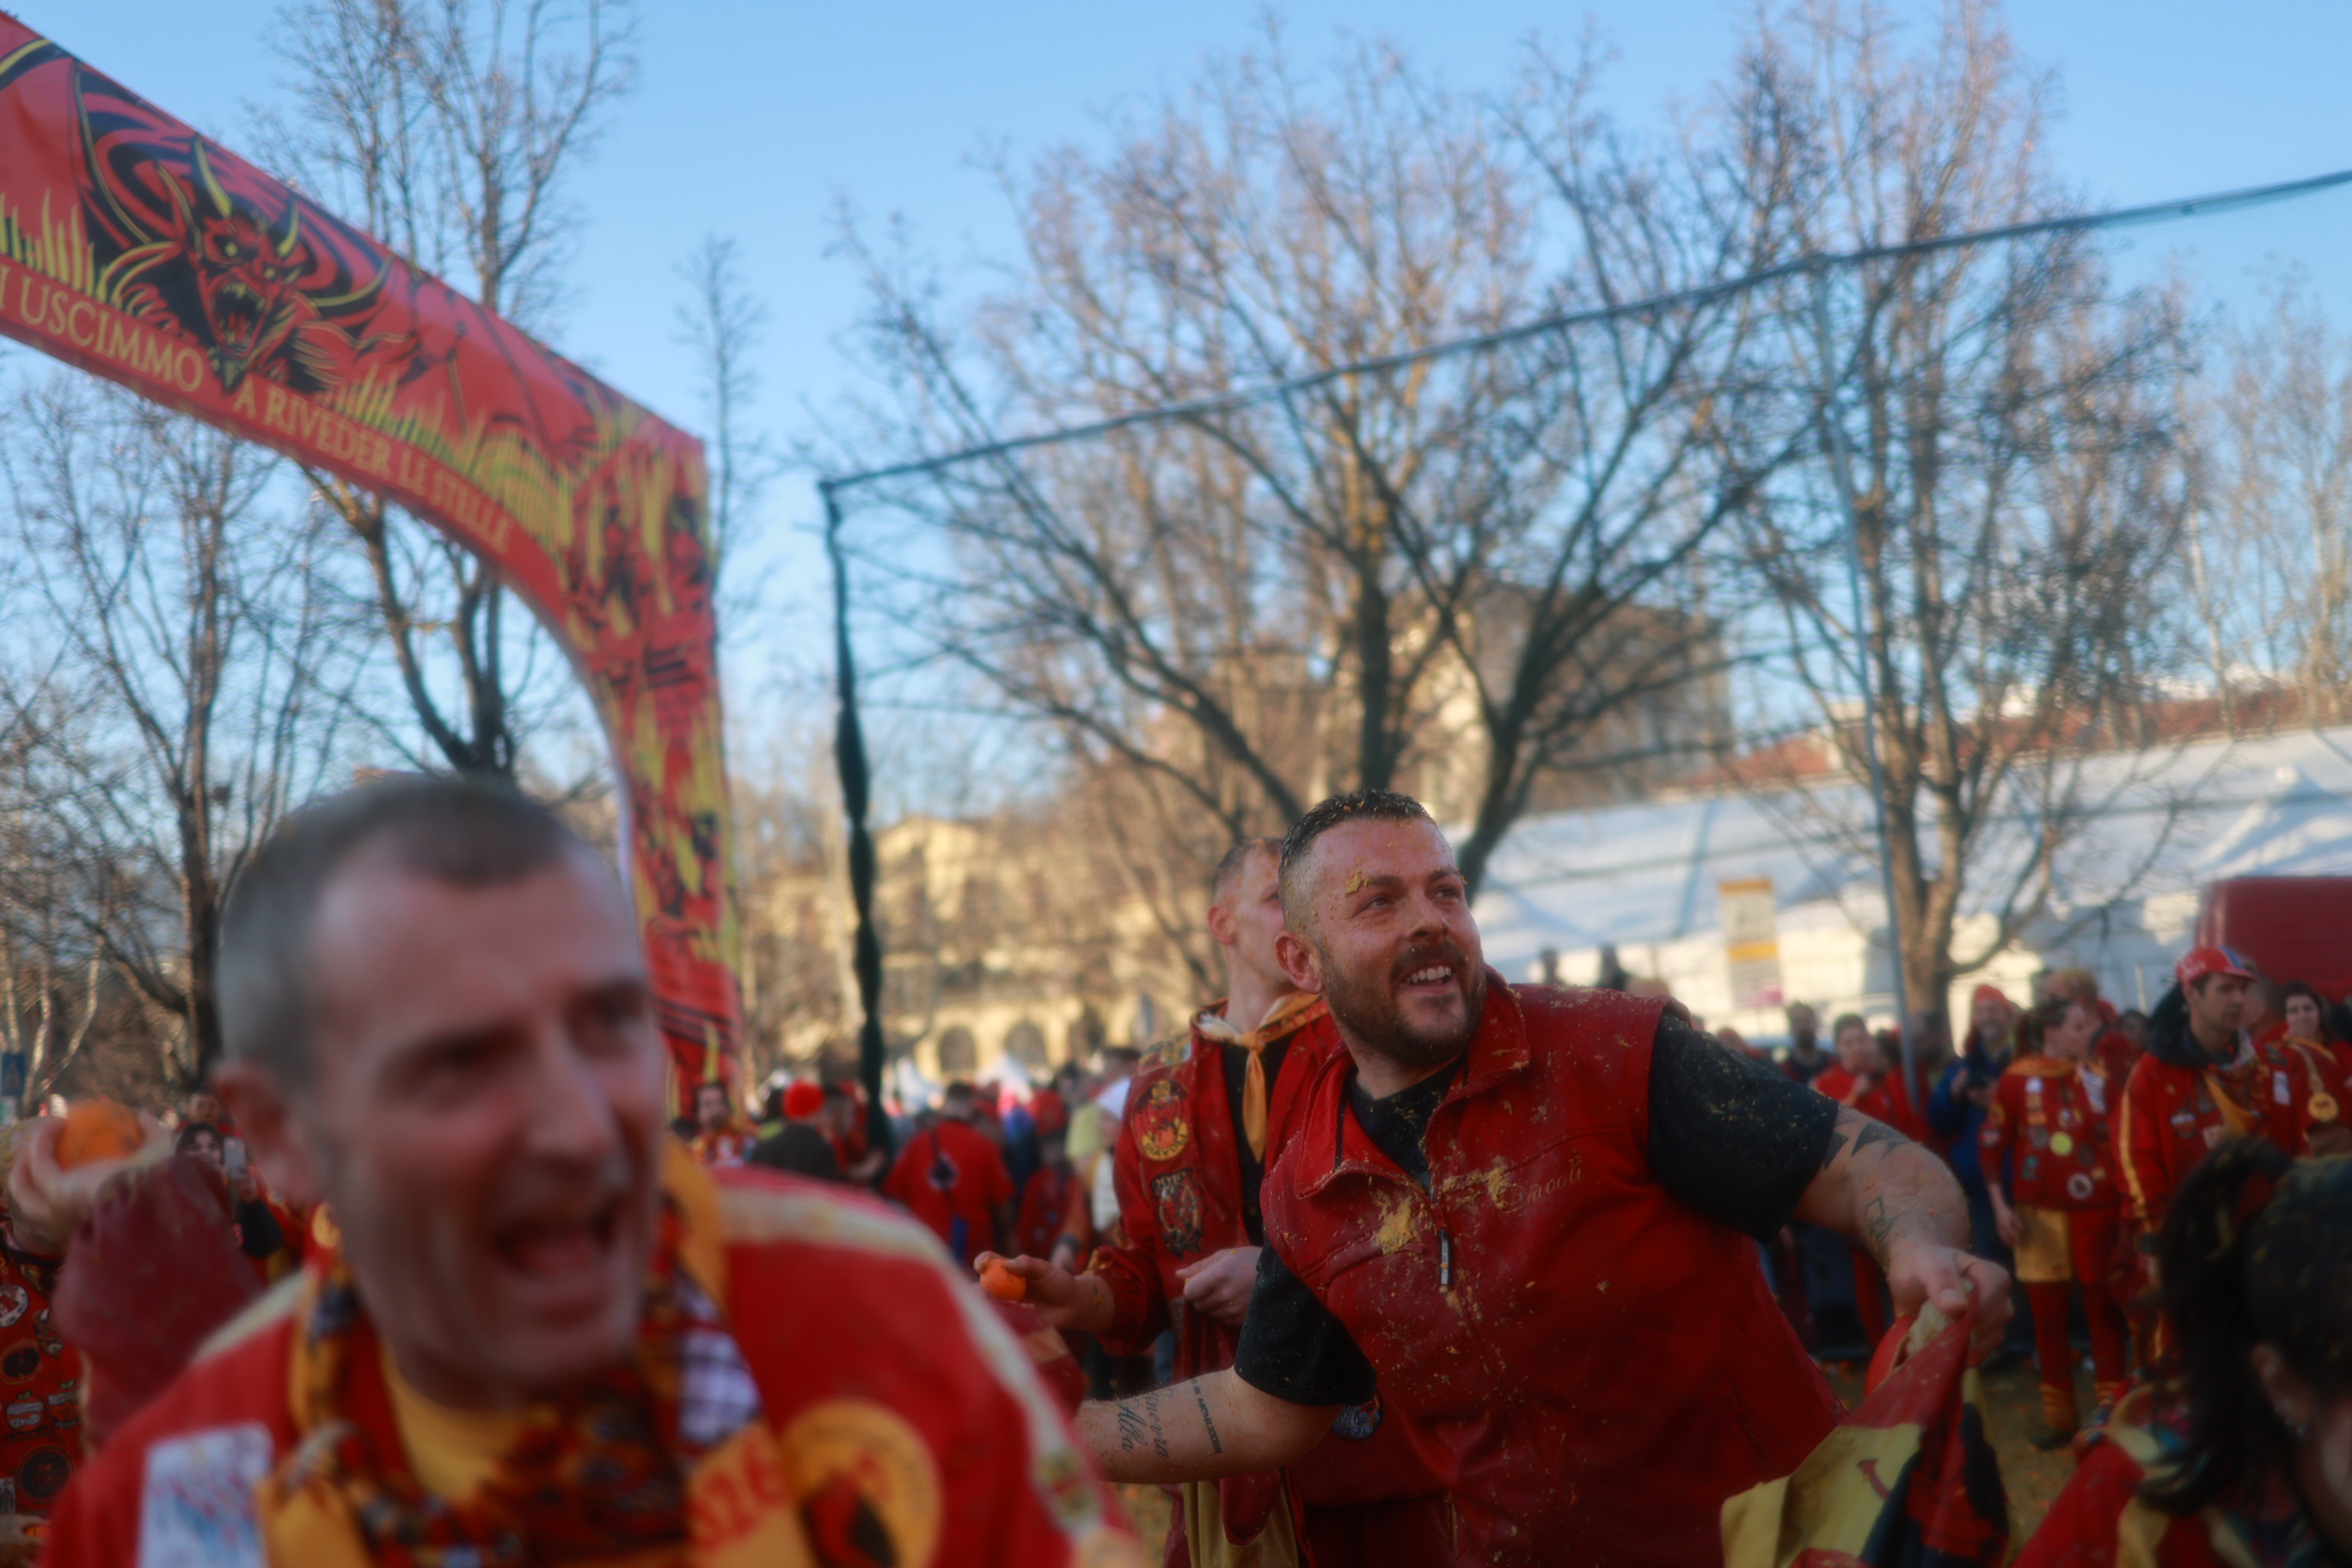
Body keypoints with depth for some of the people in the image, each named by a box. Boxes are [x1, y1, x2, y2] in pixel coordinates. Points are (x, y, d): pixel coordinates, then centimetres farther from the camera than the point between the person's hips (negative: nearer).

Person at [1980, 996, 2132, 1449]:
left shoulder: (2098, 1076, 2)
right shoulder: (2017, 1079, -3)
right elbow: (1992, 1144, -1)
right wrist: (2000, 1205, -5)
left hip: (2095, 1208, 1)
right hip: (2040, 1212, -1)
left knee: (2103, 1306, 7)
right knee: (2047, 1314, 8)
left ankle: (2111, 1408, 17)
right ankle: (2058, 1415, 20)